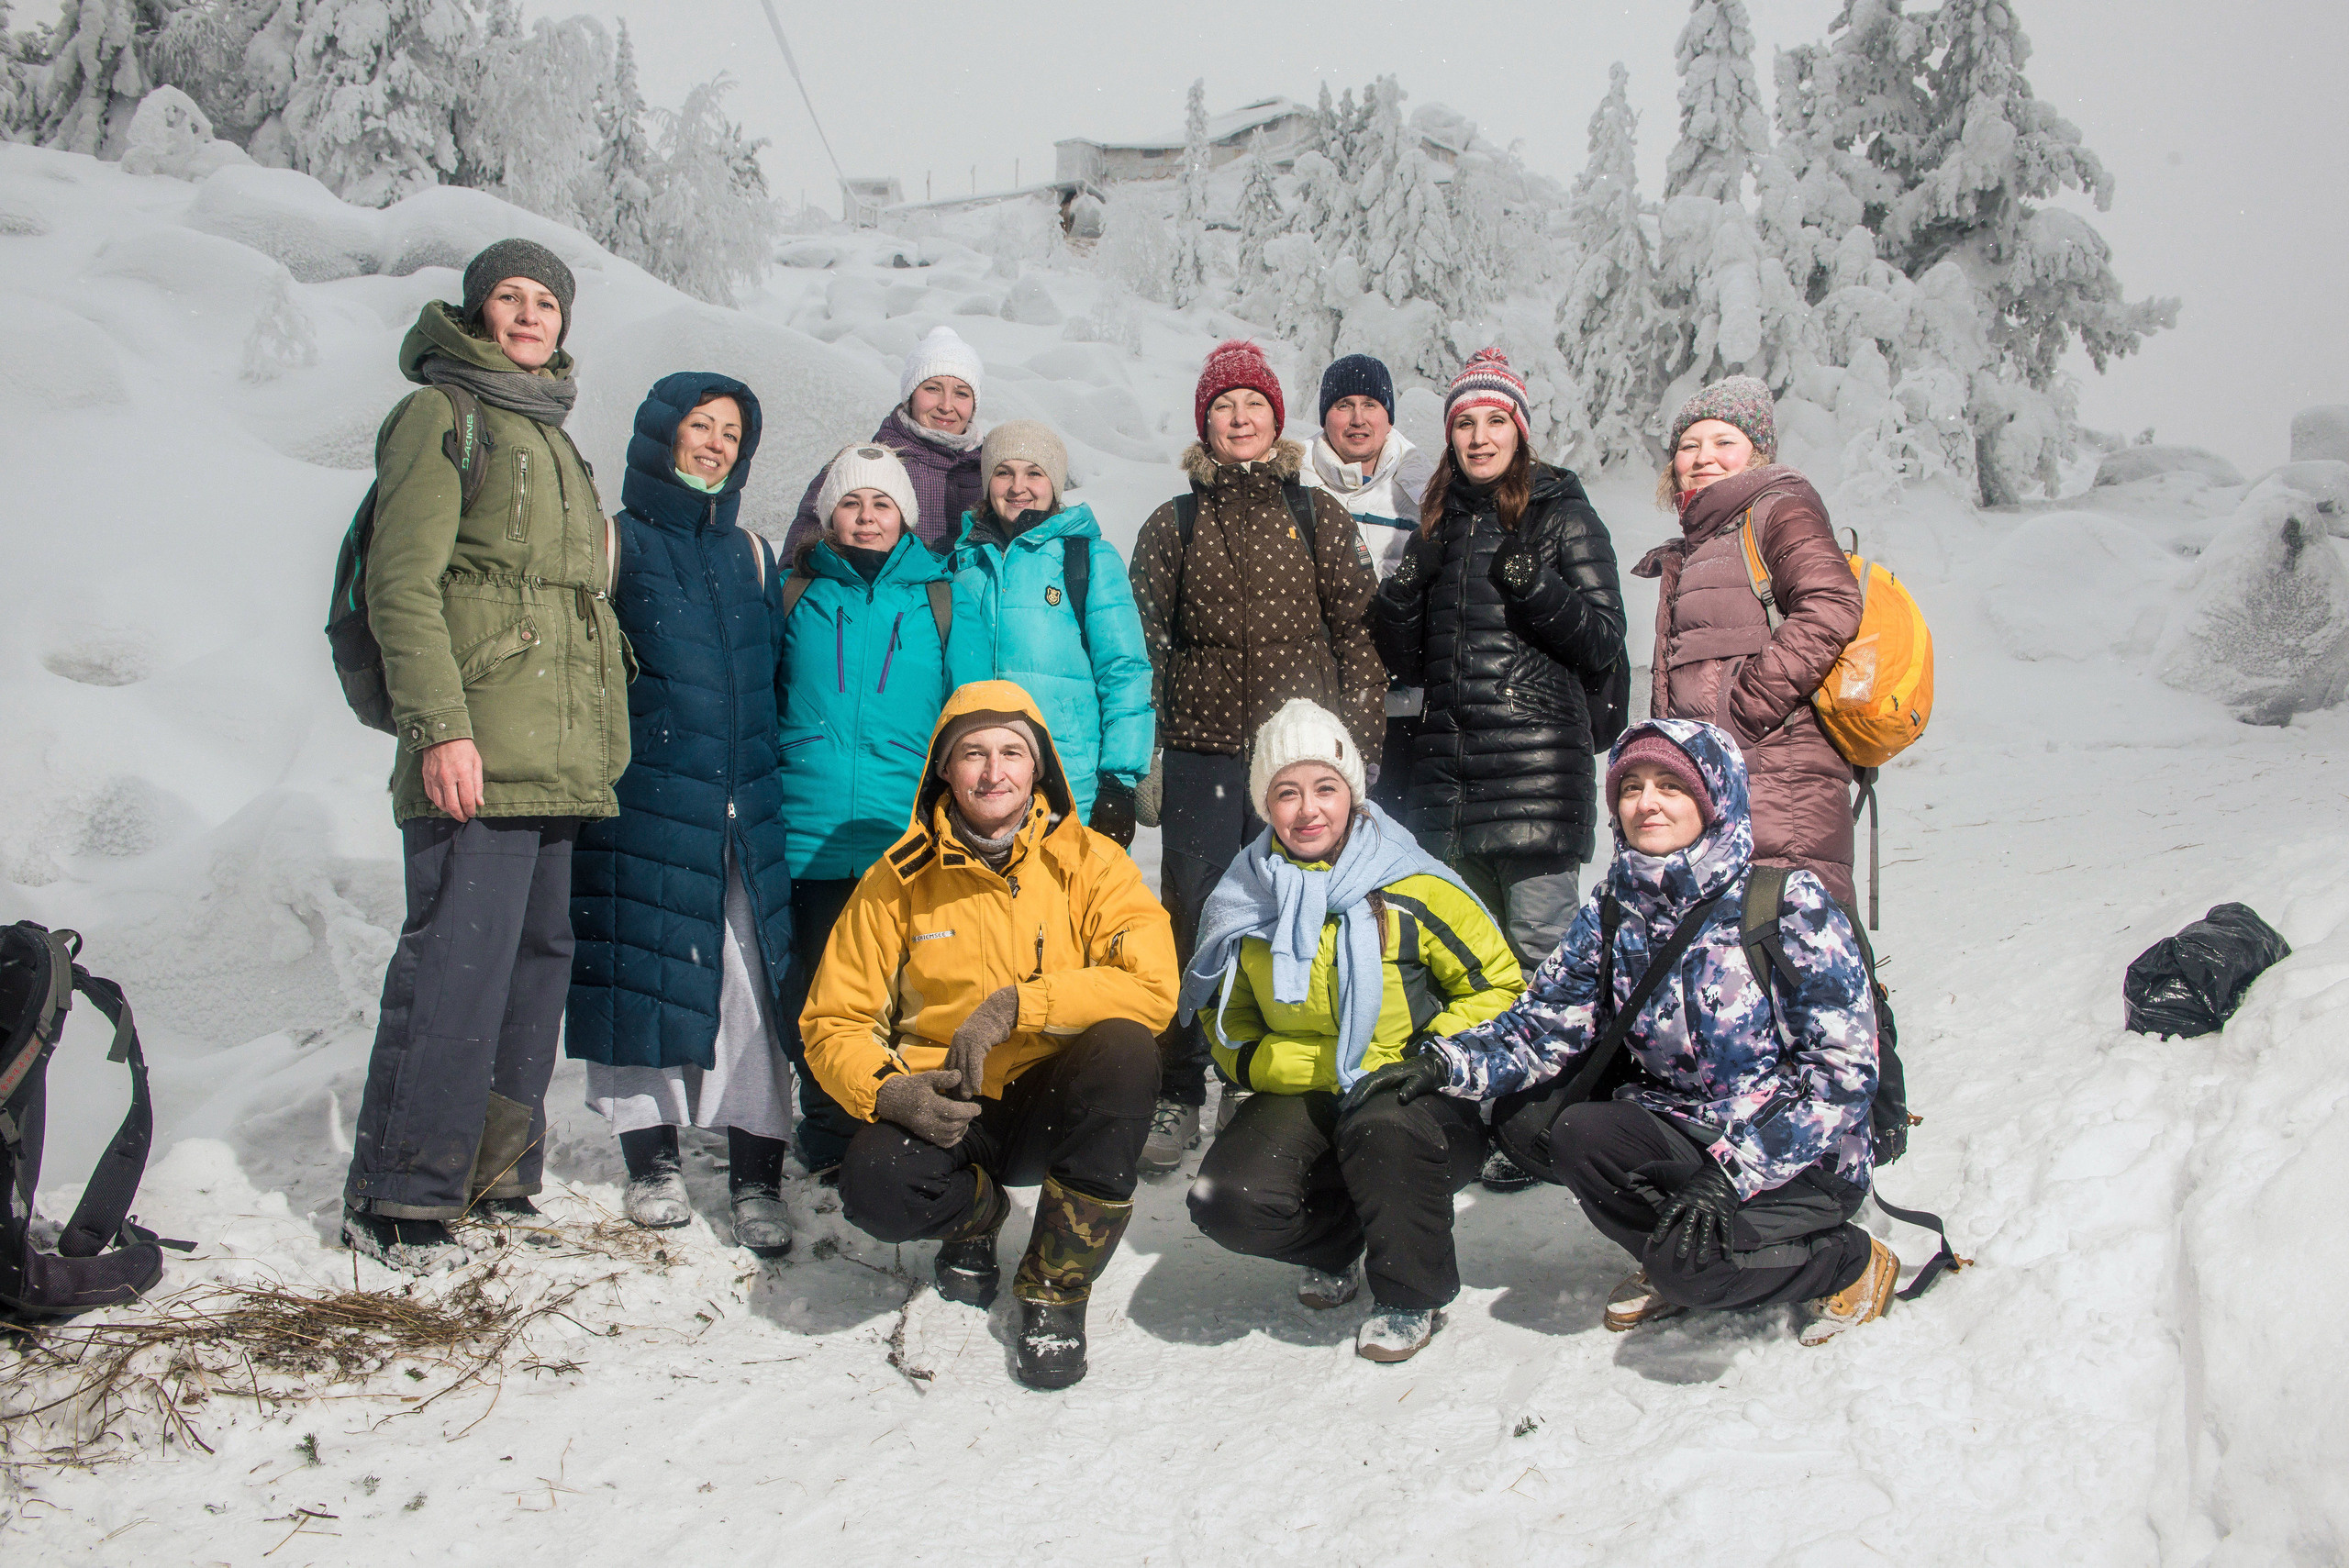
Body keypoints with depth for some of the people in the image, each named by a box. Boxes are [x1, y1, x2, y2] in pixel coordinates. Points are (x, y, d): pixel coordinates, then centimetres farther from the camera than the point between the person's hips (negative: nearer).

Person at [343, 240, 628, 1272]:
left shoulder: (554, 441, 25)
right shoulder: (442, 417, 0)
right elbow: (402, 584, -10)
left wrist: (599, 743, 21)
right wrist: (439, 725, -20)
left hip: (555, 760, 9)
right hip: (475, 754, -8)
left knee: (537, 955, 9)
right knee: (458, 962, -11)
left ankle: (492, 1175, 19)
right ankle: (396, 1197, -2)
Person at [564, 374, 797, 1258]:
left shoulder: (750, 554, 18)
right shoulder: (618, 541, 5)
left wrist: (768, 784, 15)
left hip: (741, 811, 3)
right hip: (644, 804, -3)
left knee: (749, 985, -3)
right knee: (642, 972, 0)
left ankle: (756, 1177, 0)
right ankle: (651, 1160, 14)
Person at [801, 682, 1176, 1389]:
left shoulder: (1087, 861, -4)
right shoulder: (900, 880, 0)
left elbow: (1153, 986, -18)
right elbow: (833, 1022, 1)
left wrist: (1017, 1004, -26)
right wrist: (891, 1092, -20)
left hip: (1052, 1104, -1)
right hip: (939, 1110, 1)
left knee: (1124, 1051, -33)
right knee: (875, 1187, -31)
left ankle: (1056, 1286, -12)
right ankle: (976, 1213, 11)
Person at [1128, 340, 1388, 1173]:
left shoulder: (1318, 516, 9)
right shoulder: (1173, 526, 10)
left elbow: (1357, 632, 6)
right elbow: (1143, 644, 8)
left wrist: (1360, 746, -1)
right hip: (1201, 751, 0)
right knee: (1193, 918, 0)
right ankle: (1177, 1095, 10)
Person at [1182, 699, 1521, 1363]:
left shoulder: (1413, 891, -11)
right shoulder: (1243, 902, 0)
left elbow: (1499, 988, -4)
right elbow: (1224, 1019, 10)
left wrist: (1419, 1061, -17)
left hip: (1426, 1103, -3)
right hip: (1306, 1099, 3)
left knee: (1381, 1127, -39)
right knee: (1227, 1204, -23)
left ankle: (1414, 1296, -9)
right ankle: (1333, 1243, 14)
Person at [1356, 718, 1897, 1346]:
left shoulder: (1790, 906, -15)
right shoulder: (1612, 914, 1)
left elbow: (1842, 1067, -19)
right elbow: (1545, 1025, -5)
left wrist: (1731, 1169, -28)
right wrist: (1447, 1063, -24)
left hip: (1805, 1161, -6)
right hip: (1681, 1130, 6)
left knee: (1689, 1258, -31)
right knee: (1522, 1114, -10)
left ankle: (1852, 1264, 0)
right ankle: (1672, 1254, 6)